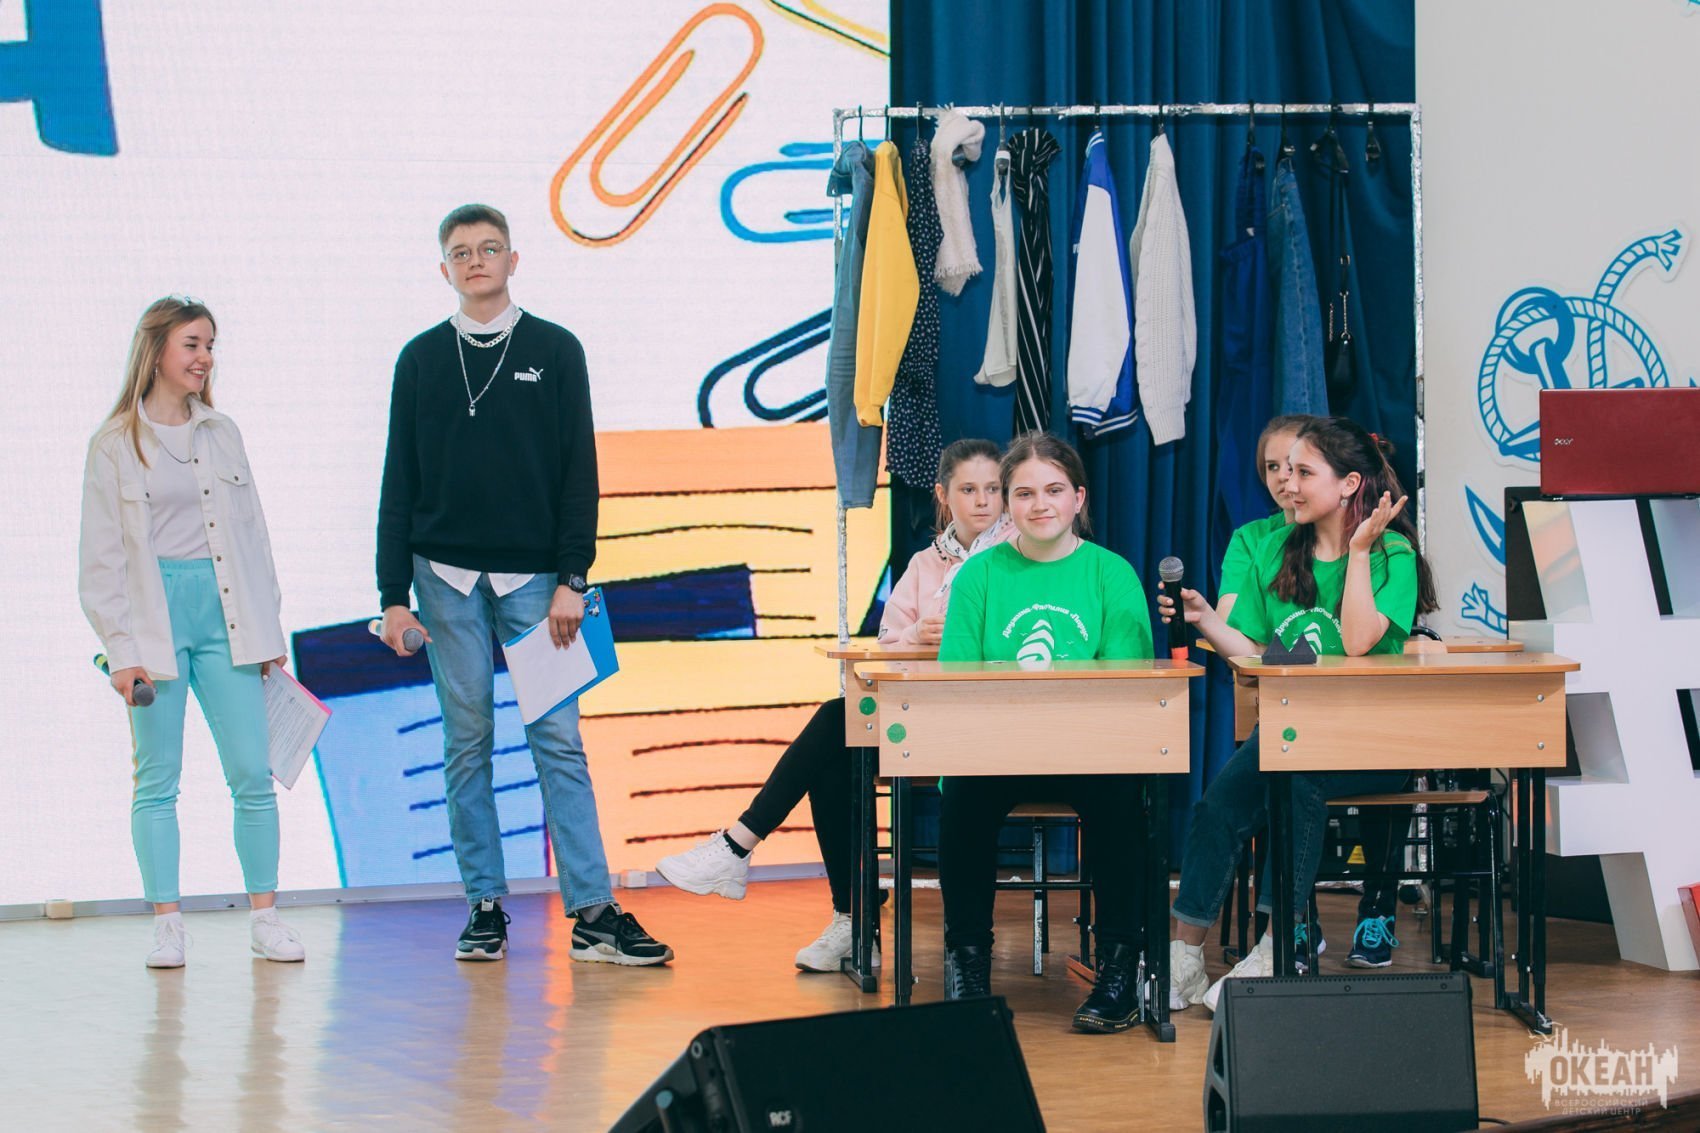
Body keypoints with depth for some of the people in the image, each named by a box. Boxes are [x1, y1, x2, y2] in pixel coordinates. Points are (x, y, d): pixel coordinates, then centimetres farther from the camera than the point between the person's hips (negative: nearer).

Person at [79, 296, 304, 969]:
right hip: (157, 614, -3)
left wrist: (268, 631, 11)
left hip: (224, 611, 3)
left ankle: (264, 918, 4)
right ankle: (168, 925, 5)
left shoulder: (222, 435, 13)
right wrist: (122, 649, -6)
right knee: (157, 780, 0)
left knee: (253, 774, -2)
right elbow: (101, 558, 1)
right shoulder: (115, 445, 2)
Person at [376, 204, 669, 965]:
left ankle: (592, 911, -7)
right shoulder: (421, 359, 9)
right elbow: (399, 484, 8)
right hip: (447, 577, 1)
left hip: (532, 576, -1)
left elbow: (579, 473, 4)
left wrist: (572, 580, -5)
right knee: (467, 743, 2)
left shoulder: (555, 351, 6)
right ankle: (486, 908, 7)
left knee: (557, 738, -5)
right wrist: (394, 595, 2)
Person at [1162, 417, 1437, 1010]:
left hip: (1371, 742, -4)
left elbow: (1357, 643, -16)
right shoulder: (1275, 551, 15)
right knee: (1225, 794, -26)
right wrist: (1207, 622, -3)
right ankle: (1183, 956, -27)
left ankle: (1277, 950, -30)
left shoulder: (1392, 556, -1)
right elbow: (1255, 654, 13)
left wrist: (1358, 550, -13)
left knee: (1296, 773, -34)